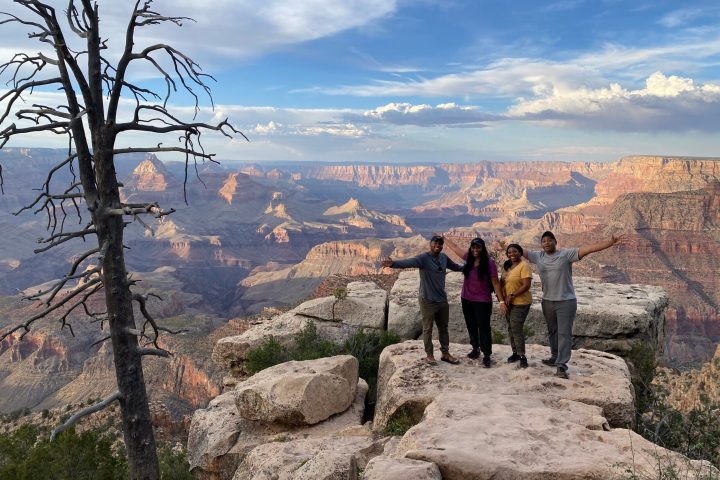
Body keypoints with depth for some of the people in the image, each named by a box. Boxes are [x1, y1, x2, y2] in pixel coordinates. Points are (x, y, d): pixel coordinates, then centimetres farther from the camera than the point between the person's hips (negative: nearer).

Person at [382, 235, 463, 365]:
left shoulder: (444, 257, 3)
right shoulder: (423, 258, -17)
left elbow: (455, 267, 23)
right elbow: (408, 262, -35)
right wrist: (393, 263, -53)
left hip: (442, 299, 6)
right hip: (428, 300, -6)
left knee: (444, 328, 17)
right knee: (428, 329, 7)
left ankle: (445, 353, 32)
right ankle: (429, 355, 22)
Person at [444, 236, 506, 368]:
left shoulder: (489, 263, -15)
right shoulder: (468, 258, 0)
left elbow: (495, 283, -13)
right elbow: (454, 247, 14)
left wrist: (501, 301, -16)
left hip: (482, 301, -6)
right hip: (466, 299, 6)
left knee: (484, 328, 0)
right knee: (471, 326, 18)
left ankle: (487, 356, 8)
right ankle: (475, 348, 36)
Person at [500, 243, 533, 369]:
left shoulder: (524, 265, -14)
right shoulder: (507, 266, 10)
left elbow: (526, 285, -22)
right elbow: (502, 282, 16)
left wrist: (512, 295, -21)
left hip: (520, 303, -8)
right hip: (508, 302, 8)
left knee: (516, 329, -10)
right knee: (511, 328, 13)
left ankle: (522, 356, 0)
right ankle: (515, 353, 24)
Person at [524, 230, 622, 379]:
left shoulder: (566, 254, -12)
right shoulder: (538, 256, 2)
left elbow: (587, 249, -20)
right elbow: (522, 252, 17)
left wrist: (610, 243, -28)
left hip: (566, 301, -5)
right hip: (547, 301, 5)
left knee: (564, 333, -4)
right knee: (552, 331, 20)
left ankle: (561, 365, -4)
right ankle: (555, 357, 38)